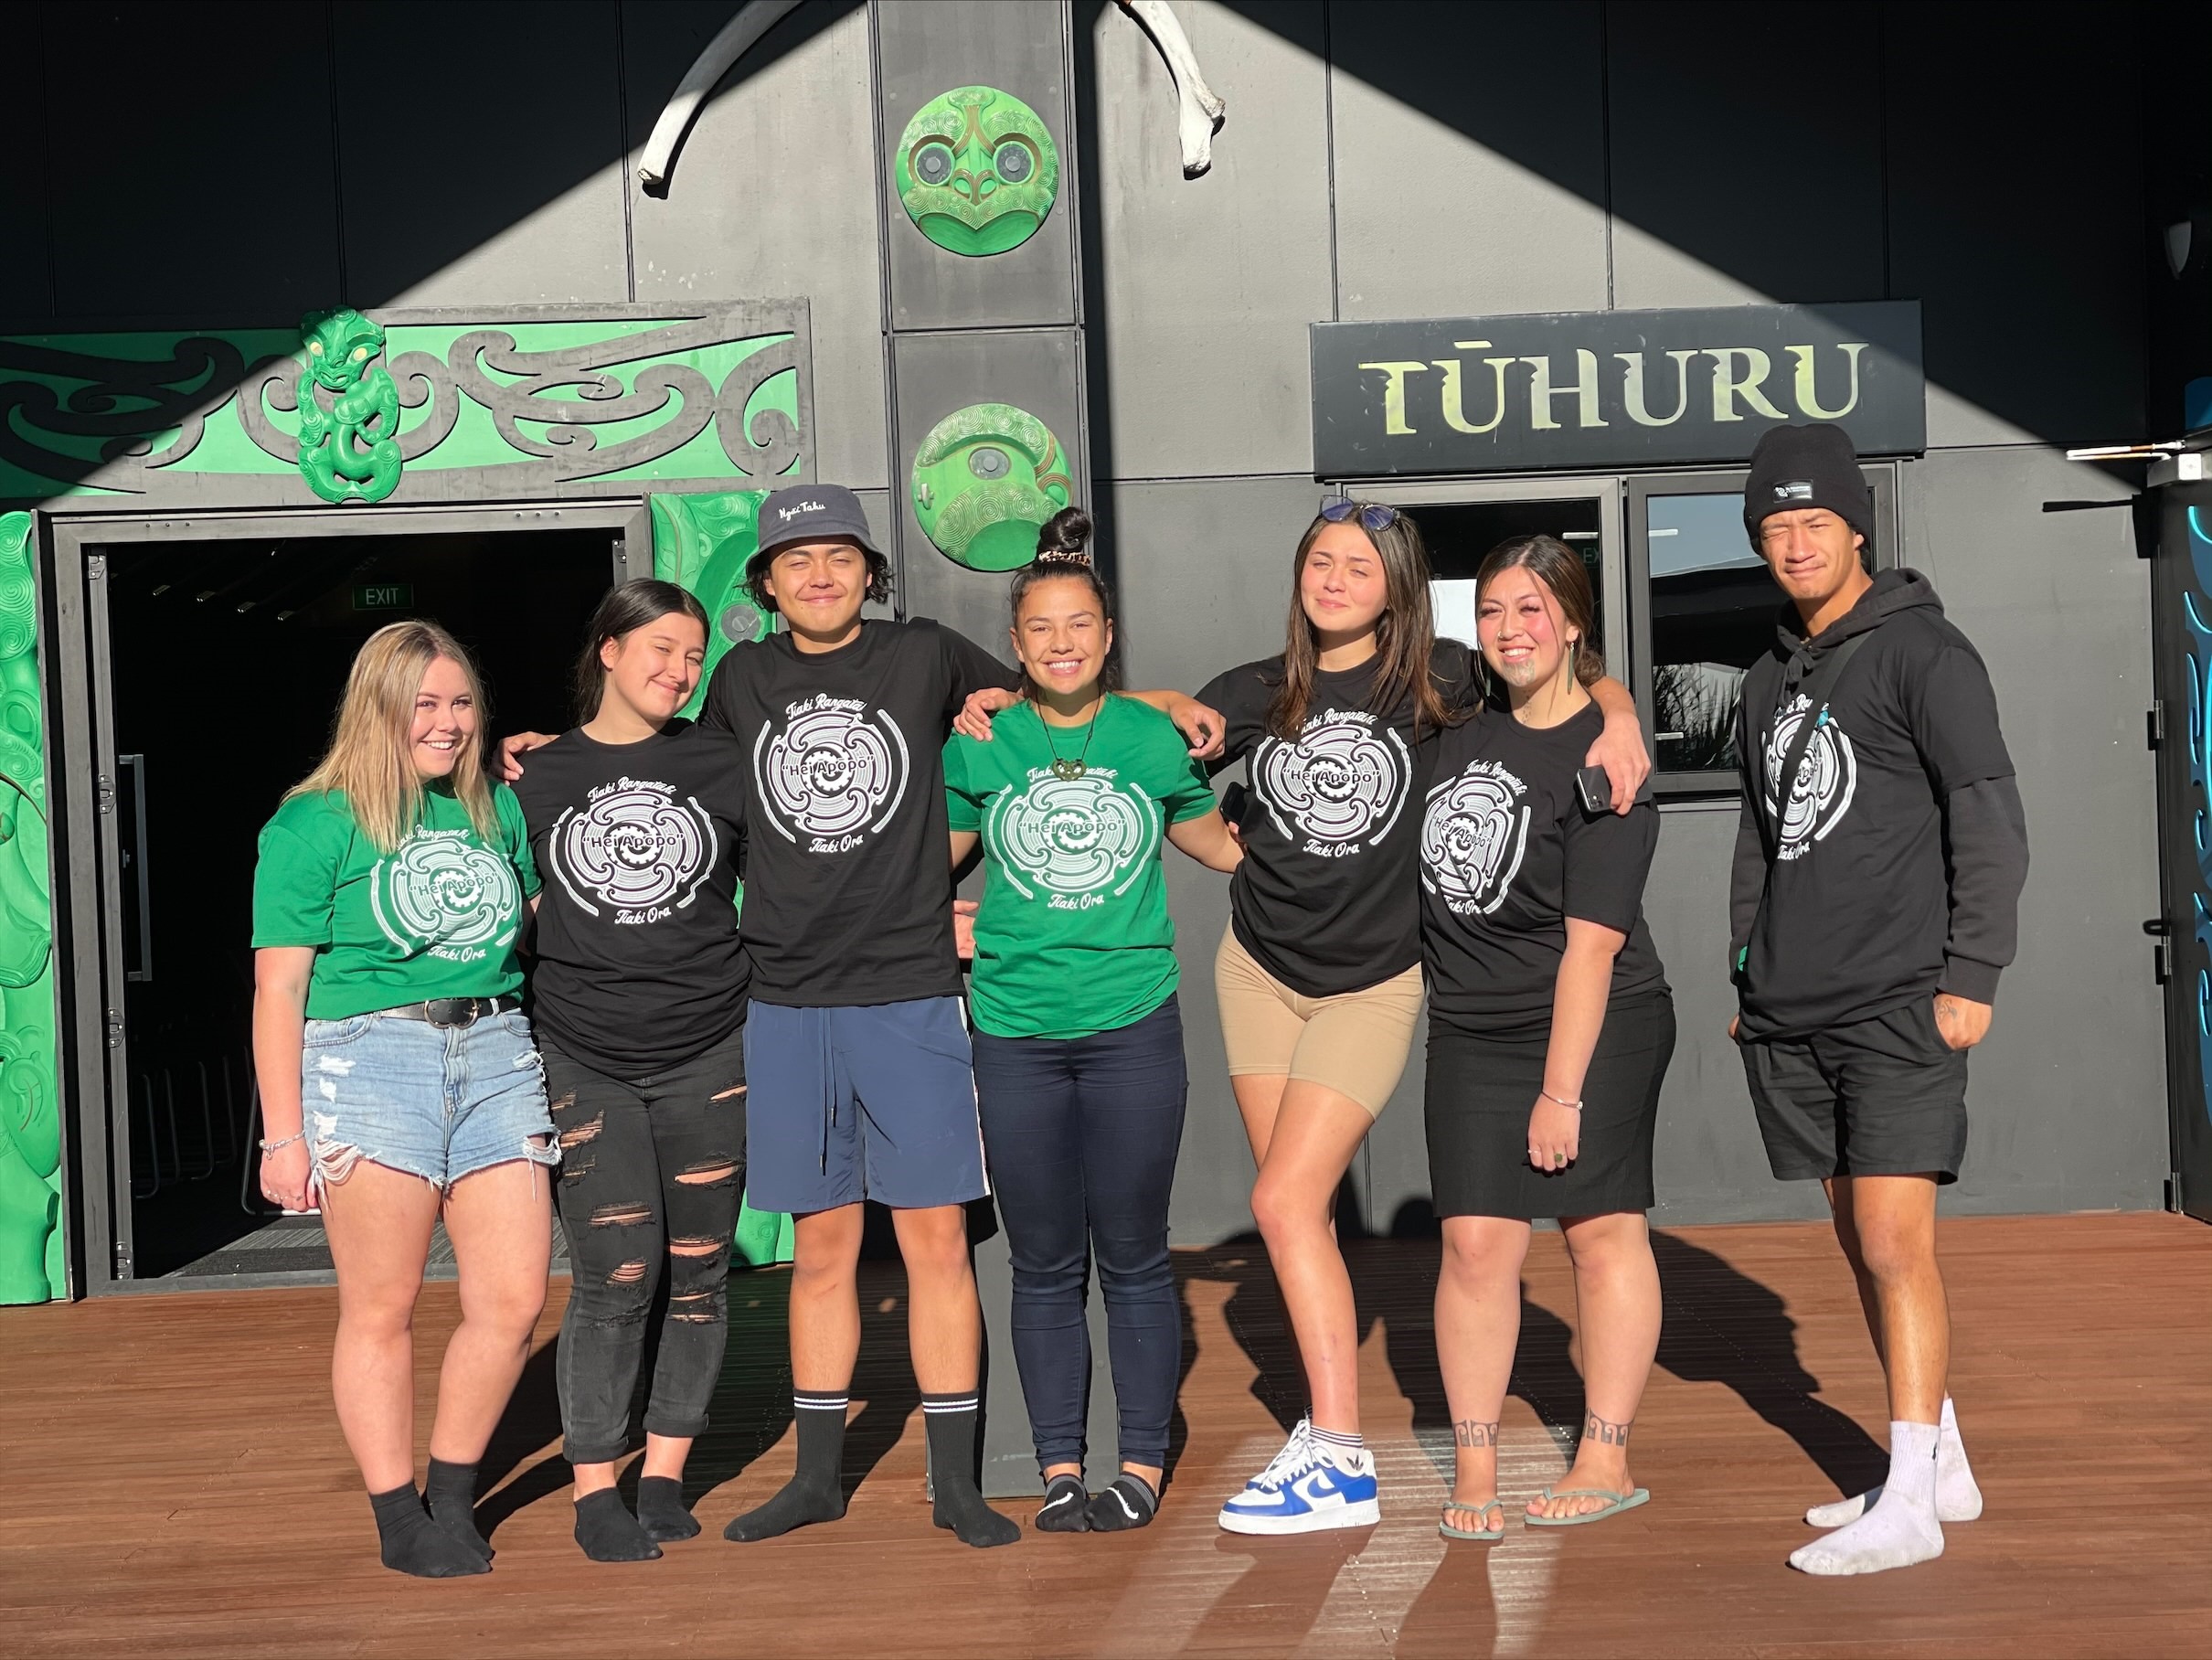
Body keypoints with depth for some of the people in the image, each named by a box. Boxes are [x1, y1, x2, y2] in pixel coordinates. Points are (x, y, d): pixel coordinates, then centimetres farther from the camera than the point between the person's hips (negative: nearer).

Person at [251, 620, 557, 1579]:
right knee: (382, 1310, 2)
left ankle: (453, 1493, 21)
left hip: (496, 1053, 5)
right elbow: (279, 988, -3)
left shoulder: (499, 809, 14)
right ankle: (399, 1519, 16)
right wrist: (283, 1133, -7)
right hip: (371, 1059, -5)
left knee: (515, 1301, 1)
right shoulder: (314, 825, -1)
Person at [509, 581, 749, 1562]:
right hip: (587, 1063, -1)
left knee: (697, 1271, 6)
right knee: (614, 1277, -5)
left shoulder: (722, 764, 3)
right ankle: (593, 1489, 10)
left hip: (708, 1055, 1)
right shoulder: (539, 779, 5)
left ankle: (666, 1473, 21)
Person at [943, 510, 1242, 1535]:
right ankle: (1059, 1471, 19)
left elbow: (1225, 846, 19)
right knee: (1044, 1265, 8)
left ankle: (1143, 1466, 18)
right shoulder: (979, 746, 3)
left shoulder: (1154, 738, 4)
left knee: (1133, 1257, 6)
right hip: (1016, 1035, 1)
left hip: (1133, 1028, -1)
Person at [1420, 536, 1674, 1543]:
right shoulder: (1462, 718, 5)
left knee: (1601, 1229, 4)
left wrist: (1562, 1091, -18)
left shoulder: (1599, 755, -14)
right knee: (1476, 1241, 0)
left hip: (1596, 1027, -5)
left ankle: (1605, 1462, 15)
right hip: (1471, 1032, 5)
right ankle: (1474, 1471, 7)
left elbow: (1592, 940, -17)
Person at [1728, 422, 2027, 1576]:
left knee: (1894, 1242, -10)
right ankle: (1943, 1468, 23)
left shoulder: (1920, 651, -4)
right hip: (1791, 1015, 7)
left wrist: (1971, 973, -15)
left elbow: (1990, 819, -10)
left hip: (1898, 1003, -7)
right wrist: (1747, 973, 17)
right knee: (1858, 1245, 11)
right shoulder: (1770, 681, 17)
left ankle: (1908, 1502, -4)